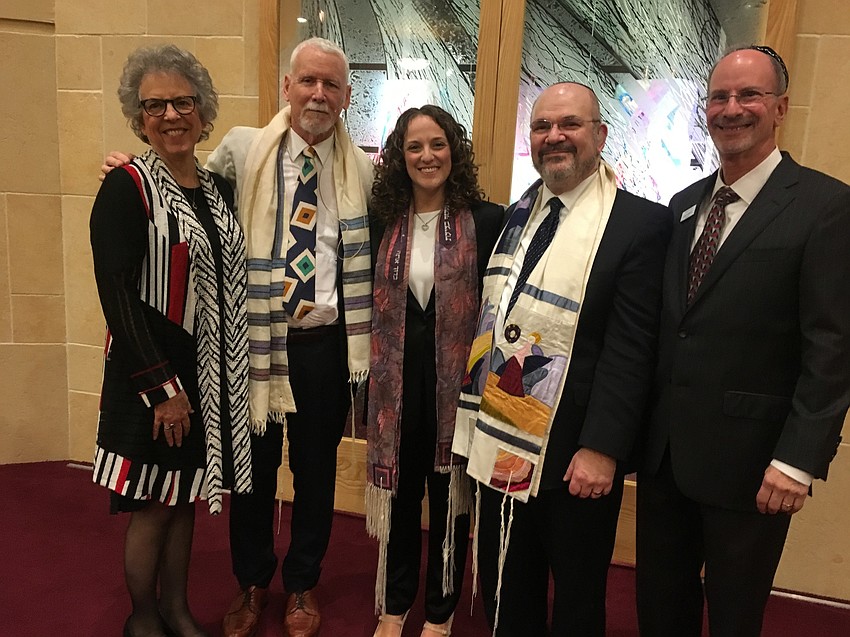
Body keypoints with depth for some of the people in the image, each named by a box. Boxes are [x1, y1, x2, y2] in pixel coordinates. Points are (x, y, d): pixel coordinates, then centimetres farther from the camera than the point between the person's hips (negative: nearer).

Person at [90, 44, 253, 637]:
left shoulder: (219, 189, 8)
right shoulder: (125, 188, -11)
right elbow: (117, 296, -16)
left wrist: (232, 369, 8)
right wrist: (163, 386, -16)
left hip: (211, 371, 6)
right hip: (153, 372, -5)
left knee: (186, 496, 17)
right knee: (152, 505, 8)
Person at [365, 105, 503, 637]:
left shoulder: (485, 221, -6)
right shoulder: (383, 220, 3)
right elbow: (372, 302, 8)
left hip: (456, 382, -2)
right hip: (395, 378, 2)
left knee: (449, 497, 12)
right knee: (399, 492, 15)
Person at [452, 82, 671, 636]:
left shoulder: (641, 223, -11)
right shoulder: (517, 216, 9)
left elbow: (631, 346, -16)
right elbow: (491, 322, 10)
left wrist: (602, 448, -19)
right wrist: (476, 415, 7)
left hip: (576, 455, -5)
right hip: (501, 443, 5)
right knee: (506, 589, 21)